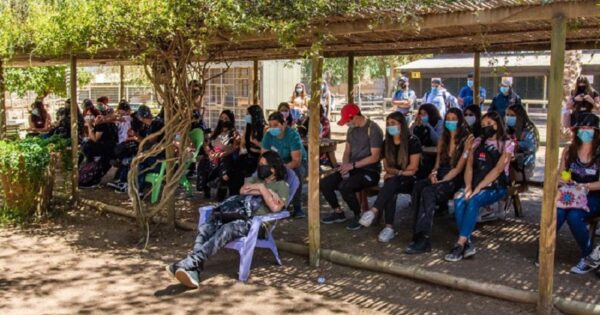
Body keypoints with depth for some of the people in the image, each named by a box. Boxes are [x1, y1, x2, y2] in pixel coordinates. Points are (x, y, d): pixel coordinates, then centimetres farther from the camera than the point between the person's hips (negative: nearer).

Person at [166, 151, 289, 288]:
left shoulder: (281, 185, 9)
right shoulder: (256, 178, 30)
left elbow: (275, 207, -10)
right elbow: (243, 191, 8)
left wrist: (262, 188, -7)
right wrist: (266, 192, -2)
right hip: (238, 214, 7)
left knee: (227, 230, -37)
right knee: (204, 228, -21)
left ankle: (191, 262, -45)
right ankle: (193, 272, -38)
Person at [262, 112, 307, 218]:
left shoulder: (293, 135, -28)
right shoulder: (268, 135, -14)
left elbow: (296, 160, -32)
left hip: (298, 162, -4)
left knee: (295, 173, -36)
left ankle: (297, 207, -21)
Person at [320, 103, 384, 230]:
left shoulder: (373, 129, -14)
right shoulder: (351, 129, 11)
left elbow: (374, 157, -18)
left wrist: (353, 165, -20)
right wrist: (344, 164, -5)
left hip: (370, 171, -8)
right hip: (352, 168, 8)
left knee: (344, 186, -33)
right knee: (324, 184, -10)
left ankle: (358, 216, -8)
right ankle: (338, 213, 12)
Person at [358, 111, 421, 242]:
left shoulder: (412, 141, -7)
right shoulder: (387, 143, 8)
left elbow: (413, 168, -9)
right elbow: (386, 166, 10)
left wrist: (395, 172, -7)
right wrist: (400, 171, -8)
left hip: (411, 180, -4)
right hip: (394, 180, 4)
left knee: (392, 182, -36)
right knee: (390, 189, -32)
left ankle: (373, 212, -45)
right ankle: (389, 227, -37)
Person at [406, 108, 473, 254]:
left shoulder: (466, 140, -2)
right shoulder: (443, 140, 20)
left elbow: (459, 168, -9)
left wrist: (441, 181, -18)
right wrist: (433, 173, -5)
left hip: (455, 180, -6)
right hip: (440, 176, 6)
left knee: (428, 192, -34)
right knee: (418, 186, -28)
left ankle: (423, 239, -35)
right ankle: (419, 235, -33)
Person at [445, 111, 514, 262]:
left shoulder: (507, 144, 0)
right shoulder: (477, 142, 15)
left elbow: (497, 170, -12)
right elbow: (469, 166, 8)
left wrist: (478, 189, -21)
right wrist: (468, 186, -11)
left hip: (495, 187, -4)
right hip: (475, 184, 4)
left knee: (473, 200, -34)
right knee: (459, 199, -29)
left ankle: (460, 243, -35)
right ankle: (467, 243, -31)